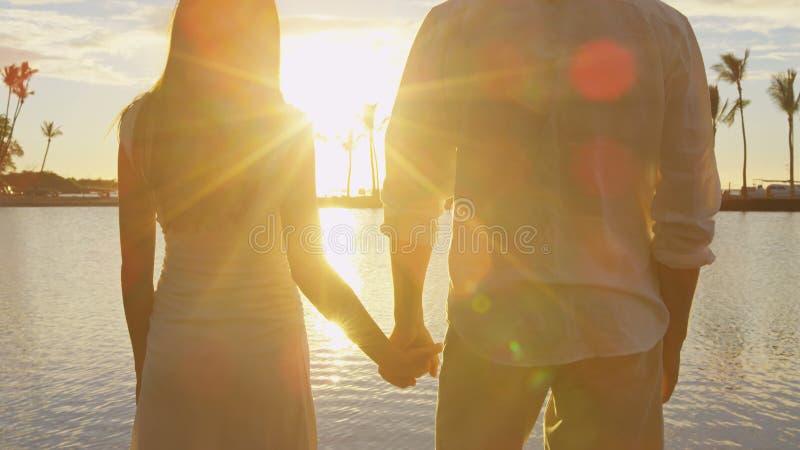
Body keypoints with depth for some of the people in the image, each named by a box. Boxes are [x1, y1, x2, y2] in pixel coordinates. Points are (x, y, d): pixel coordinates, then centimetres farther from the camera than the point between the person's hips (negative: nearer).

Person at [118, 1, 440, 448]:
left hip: (175, 347, 2)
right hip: (264, 345, -2)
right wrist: (385, 352, -5)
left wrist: (144, 363, 11)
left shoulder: (140, 122, -4)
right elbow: (308, 266, -13)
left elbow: (135, 268, -2)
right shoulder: (287, 127, -11)